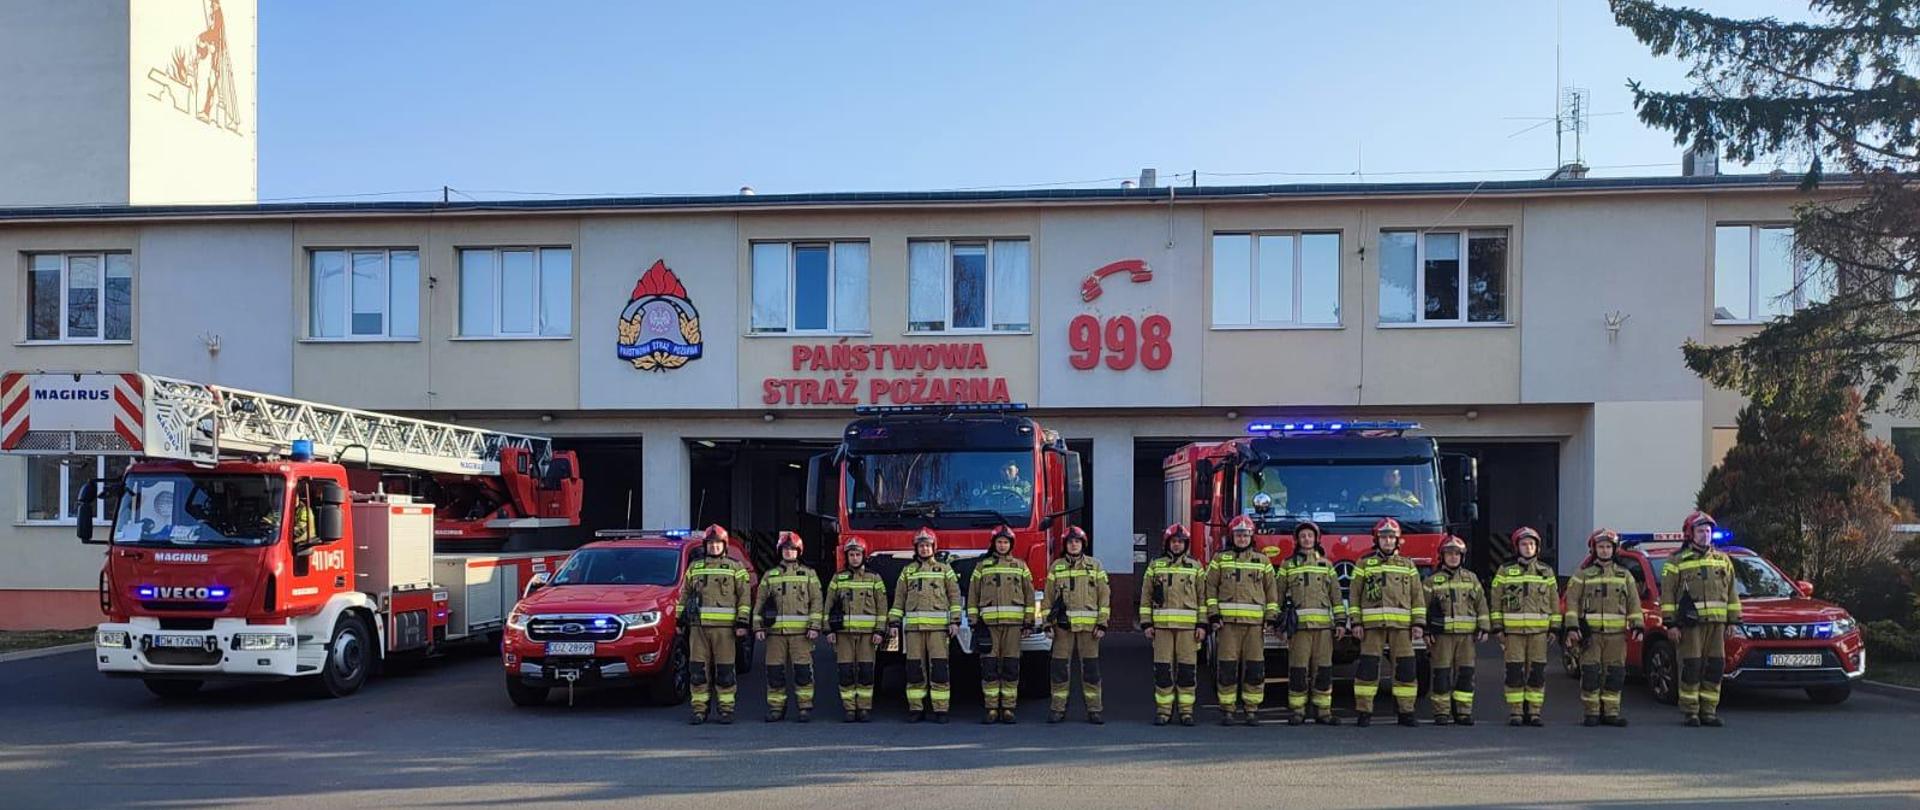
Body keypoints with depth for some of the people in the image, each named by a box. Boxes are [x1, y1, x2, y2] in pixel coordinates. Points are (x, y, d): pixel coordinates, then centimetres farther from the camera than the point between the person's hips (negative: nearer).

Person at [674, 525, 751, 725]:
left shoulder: (735, 567, 6)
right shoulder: (694, 567, 15)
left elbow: (745, 596, 2)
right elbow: (684, 594, 20)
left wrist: (742, 622, -6)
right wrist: (679, 619, 14)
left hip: (724, 627, -3)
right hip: (698, 626, 3)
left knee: (725, 670, -1)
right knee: (699, 670, 2)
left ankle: (725, 709, 5)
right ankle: (700, 709, 8)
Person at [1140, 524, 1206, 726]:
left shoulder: (1195, 567, 10)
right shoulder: (1155, 566, 11)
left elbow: (1203, 597, 7)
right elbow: (1146, 597, 9)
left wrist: (1202, 625, 0)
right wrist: (1146, 623, 2)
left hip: (1188, 625, 0)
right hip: (1162, 624, 0)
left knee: (1187, 669, -1)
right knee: (1163, 669, 0)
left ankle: (1186, 711, 6)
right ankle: (1163, 711, 5)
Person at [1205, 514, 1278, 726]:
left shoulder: (1262, 560, 13)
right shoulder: (1220, 558, 10)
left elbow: (1272, 589, 12)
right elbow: (1210, 587, 6)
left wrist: (1272, 616, 4)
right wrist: (1213, 614, -4)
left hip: (1255, 621, 1)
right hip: (1227, 621, -1)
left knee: (1254, 668, 0)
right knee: (1227, 667, -2)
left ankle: (1251, 710, 8)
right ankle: (1227, 710, 4)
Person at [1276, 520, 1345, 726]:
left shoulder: (1325, 564, 16)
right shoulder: (1288, 565, 10)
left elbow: (1336, 595, 13)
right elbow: (1278, 595, 8)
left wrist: (1341, 621, 5)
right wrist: (1279, 623, 3)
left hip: (1323, 624, 2)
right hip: (1298, 624, -2)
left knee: (1323, 669, 1)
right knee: (1298, 669, -4)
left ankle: (1323, 711, 8)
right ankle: (1297, 711, 2)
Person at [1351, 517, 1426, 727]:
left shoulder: (1407, 565, 15)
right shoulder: (1364, 564, 10)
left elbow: (1417, 597, 11)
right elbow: (1355, 595, 7)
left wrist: (1419, 623, 2)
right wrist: (1356, 622, -1)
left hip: (1401, 624, 2)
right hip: (1372, 623, -2)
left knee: (1406, 668, -1)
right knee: (1368, 667, -4)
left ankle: (1406, 712, 7)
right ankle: (1364, 712, 1)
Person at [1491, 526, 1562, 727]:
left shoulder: (1546, 572, 12)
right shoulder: (1505, 571, 6)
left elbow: (1554, 601, 13)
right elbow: (1496, 601, 5)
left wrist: (1554, 628, 7)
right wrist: (1498, 627, -1)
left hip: (1539, 630, 1)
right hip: (1513, 629, -1)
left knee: (1537, 673, 1)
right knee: (1514, 672, -2)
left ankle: (1534, 712, 8)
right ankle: (1515, 712, 3)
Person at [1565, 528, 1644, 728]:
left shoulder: (1624, 575, 15)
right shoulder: (1583, 575, 7)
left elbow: (1634, 602, 12)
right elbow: (1572, 601, 2)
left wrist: (1637, 625, 1)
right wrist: (1572, 627, -8)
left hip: (1617, 634, 2)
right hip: (1590, 633, -2)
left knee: (1615, 674, 2)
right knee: (1591, 673, -4)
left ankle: (1611, 712, 11)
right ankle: (1592, 713, 3)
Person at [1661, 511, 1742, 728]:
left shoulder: (1723, 560, 16)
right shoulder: (1677, 562, 2)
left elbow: (1731, 593, 18)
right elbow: (1667, 594, -2)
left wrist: (1732, 621, 11)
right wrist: (1670, 624, -9)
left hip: (1717, 622, 4)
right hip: (1690, 623, -4)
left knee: (1715, 668, 3)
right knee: (1691, 667, -5)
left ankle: (1709, 711, 11)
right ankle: (1691, 712, 2)